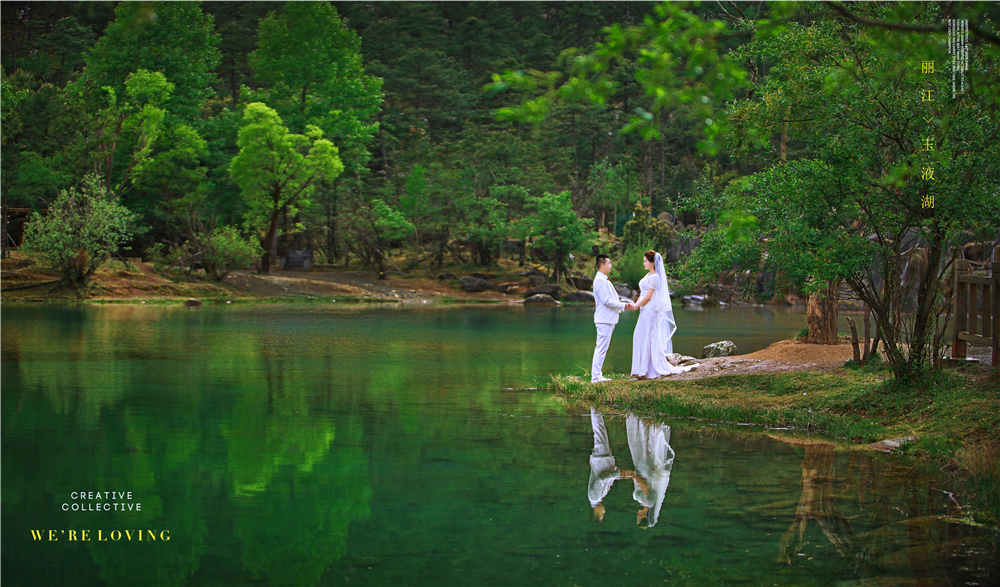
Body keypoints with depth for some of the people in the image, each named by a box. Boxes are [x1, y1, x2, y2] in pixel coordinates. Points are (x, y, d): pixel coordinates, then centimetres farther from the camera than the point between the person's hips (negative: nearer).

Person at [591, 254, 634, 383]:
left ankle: (597, 375, 15)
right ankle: (596, 376, -9)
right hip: (604, 319, -11)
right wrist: (623, 306, -13)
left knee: (602, 348, 12)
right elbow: (606, 301, -20)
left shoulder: (604, 280, 19)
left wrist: (625, 305, 12)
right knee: (601, 348, -10)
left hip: (608, 319, 11)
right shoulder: (600, 281, -15)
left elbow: (611, 300, 22)